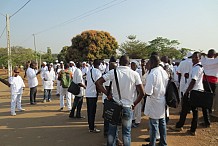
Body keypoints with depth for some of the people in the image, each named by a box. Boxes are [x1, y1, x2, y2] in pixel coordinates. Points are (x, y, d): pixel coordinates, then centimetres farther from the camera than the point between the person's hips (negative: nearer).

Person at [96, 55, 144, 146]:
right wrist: (134, 104, 4)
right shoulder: (135, 74, -7)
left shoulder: (113, 72, -6)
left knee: (112, 131, 16)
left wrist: (107, 94, -6)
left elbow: (98, 82, -10)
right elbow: (141, 93, -9)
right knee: (126, 132, 14)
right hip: (128, 107, -1)